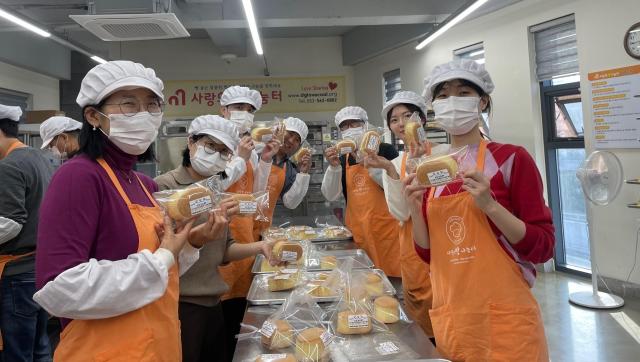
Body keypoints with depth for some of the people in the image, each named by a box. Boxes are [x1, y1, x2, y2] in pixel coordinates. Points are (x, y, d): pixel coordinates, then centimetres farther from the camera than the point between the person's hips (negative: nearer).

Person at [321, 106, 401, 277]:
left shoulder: (384, 150, -1)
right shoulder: (342, 160, 11)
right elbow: (330, 195, 5)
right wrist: (334, 167, -10)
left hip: (386, 229, -3)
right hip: (358, 232, 3)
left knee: (394, 276, -1)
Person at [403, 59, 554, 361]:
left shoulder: (511, 158, -8)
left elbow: (544, 247, -9)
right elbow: (428, 253, 8)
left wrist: (490, 205, -22)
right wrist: (415, 209, -9)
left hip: (502, 316, -4)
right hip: (449, 316, 5)